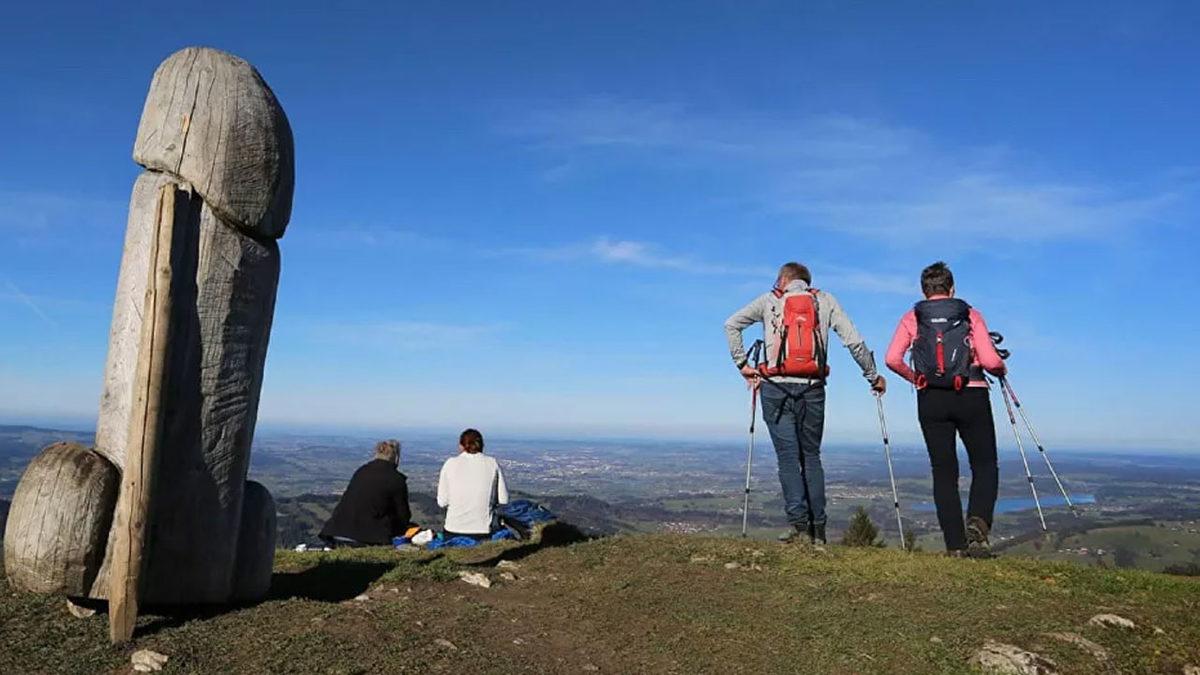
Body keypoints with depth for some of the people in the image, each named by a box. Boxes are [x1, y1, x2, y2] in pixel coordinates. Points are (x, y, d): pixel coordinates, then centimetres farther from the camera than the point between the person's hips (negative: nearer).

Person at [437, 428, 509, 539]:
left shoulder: (451, 463, 0)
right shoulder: (492, 464, 2)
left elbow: (442, 502, 1)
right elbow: (503, 499, 4)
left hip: (454, 530, 0)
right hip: (482, 532, 0)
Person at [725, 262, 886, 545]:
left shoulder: (770, 300, 12)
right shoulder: (825, 300, 14)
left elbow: (731, 324, 4)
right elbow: (853, 340, 7)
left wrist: (742, 364, 8)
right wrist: (873, 376, 15)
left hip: (776, 388, -1)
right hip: (812, 389, 2)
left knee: (788, 457, -1)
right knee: (811, 456, 11)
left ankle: (799, 526, -10)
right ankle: (818, 530, 10)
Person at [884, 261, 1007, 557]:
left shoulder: (911, 318, 8)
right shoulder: (970, 315, 5)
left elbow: (892, 359, -5)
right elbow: (990, 360, -5)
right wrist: (1001, 369, 18)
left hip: (930, 400, 1)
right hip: (971, 397, -1)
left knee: (944, 471, 7)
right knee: (985, 465, 11)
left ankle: (955, 544, 5)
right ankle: (977, 524, -12)